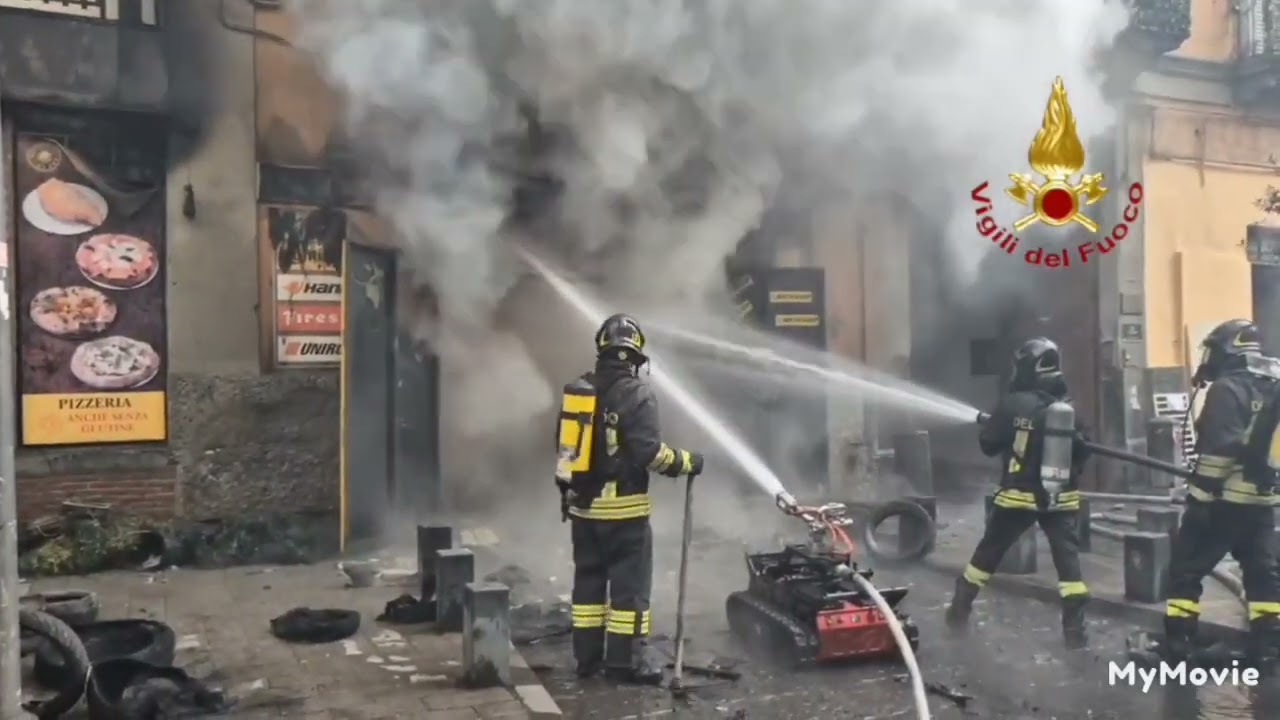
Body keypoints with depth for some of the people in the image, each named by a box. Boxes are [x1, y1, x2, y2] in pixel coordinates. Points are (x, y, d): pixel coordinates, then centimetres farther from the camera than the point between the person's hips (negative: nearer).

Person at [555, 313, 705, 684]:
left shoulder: (576, 390, 7)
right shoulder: (636, 394, -14)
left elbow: (565, 445, 13)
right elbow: (648, 452, -19)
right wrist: (686, 462, -4)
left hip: (582, 503, 7)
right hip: (621, 507, -7)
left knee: (588, 579, 15)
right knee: (629, 583, 3)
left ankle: (587, 656, 21)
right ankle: (626, 660, 7)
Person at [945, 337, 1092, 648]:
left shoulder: (1014, 405, -12)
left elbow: (988, 445, -5)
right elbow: (1082, 452, 8)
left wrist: (991, 423, 14)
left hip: (1018, 497, -2)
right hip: (1060, 498, 2)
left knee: (987, 552, 12)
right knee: (1068, 558, 2)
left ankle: (959, 609, 22)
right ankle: (1075, 628, -5)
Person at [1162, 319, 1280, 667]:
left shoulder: (1226, 389, -14)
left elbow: (1219, 449, -20)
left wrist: (1201, 494, -16)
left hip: (1223, 500, -8)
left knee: (1185, 569, 2)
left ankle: (1177, 643, 4)